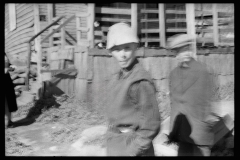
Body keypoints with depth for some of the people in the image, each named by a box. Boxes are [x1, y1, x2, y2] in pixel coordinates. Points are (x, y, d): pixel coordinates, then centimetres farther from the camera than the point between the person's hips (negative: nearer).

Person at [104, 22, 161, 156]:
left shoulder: (141, 81, -21)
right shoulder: (117, 78, 2)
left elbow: (151, 126, -20)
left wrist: (132, 151, -15)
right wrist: (112, 148, 9)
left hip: (132, 149, -7)